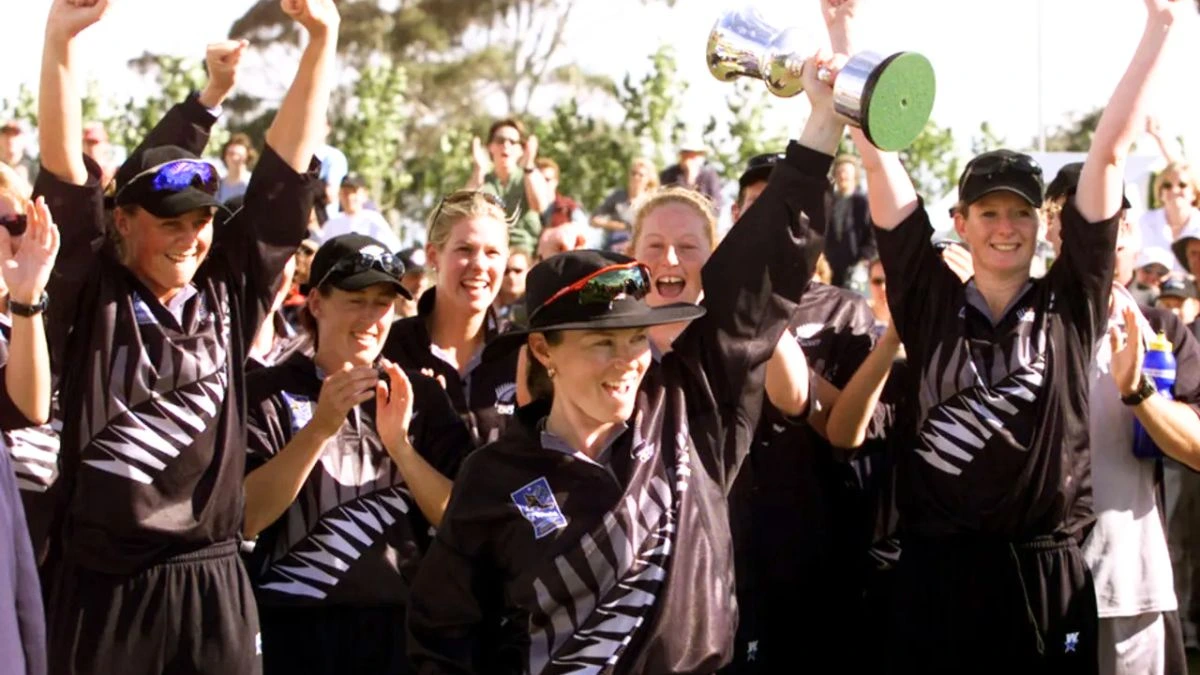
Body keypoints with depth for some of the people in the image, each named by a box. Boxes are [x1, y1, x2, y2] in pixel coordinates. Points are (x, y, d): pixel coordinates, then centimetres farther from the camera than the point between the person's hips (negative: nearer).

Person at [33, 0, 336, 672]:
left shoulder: (229, 289, 7)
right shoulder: (92, 295, 0)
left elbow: (288, 163, 7)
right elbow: (64, 171, -10)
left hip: (213, 578, 3)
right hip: (105, 583, -3)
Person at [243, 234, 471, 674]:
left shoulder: (420, 395, 9)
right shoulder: (270, 392, 0)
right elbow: (246, 518, -11)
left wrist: (399, 443, -16)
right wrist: (321, 427, -20)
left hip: (398, 624, 3)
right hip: (295, 628, -2)